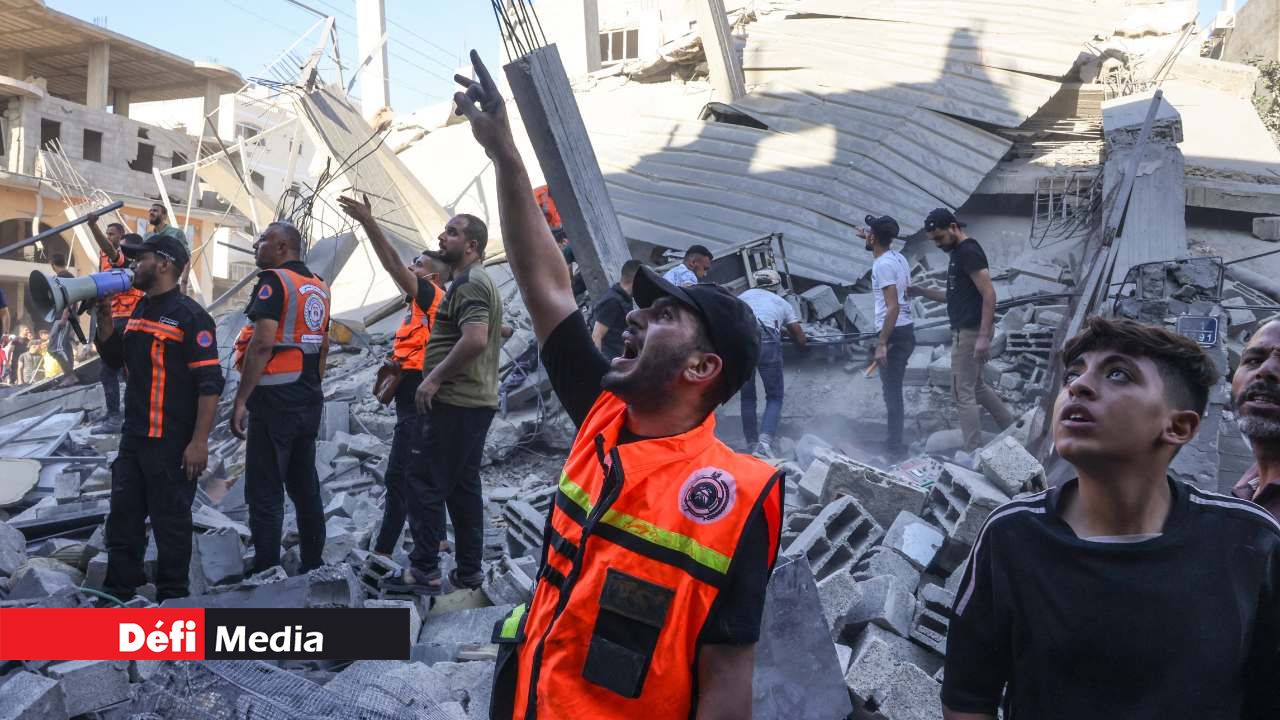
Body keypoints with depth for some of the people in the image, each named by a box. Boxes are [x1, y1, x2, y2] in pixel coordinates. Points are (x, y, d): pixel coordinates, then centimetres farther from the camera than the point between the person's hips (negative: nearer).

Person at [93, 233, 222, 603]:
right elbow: (114, 359, 23)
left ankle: (172, 597, 16)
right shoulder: (139, 310, 13)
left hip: (173, 443, -8)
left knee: (170, 521, 3)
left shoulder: (190, 316, -13)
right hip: (134, 436, 8)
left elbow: (210, 383, -17)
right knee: (123, 517, 15)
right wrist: (104, 317, 8)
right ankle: (117, 592, 28)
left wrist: (199, 441, -21)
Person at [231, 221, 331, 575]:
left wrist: (240, 401, -19)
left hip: (275, 400, -8)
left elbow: (262, 344, -20)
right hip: (310, 400, 8)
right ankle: (313, 565, 22)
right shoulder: (319, 286, 13)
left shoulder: (274, 281, -11)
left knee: (264, 493, -3)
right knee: (305, 485, 15)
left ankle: (266, 573, -1)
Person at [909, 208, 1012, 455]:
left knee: (962, 393, -4)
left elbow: (989, 294, -22)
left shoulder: (969, 252, -16)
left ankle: (974, 453, 2)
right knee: (976, 386, 21)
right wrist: (923, 292, 10)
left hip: (970, 332, -10)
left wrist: (984, 337, -26)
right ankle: (1012, 428, 31)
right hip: (966, 330, 10)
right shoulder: (958, 253, 14)